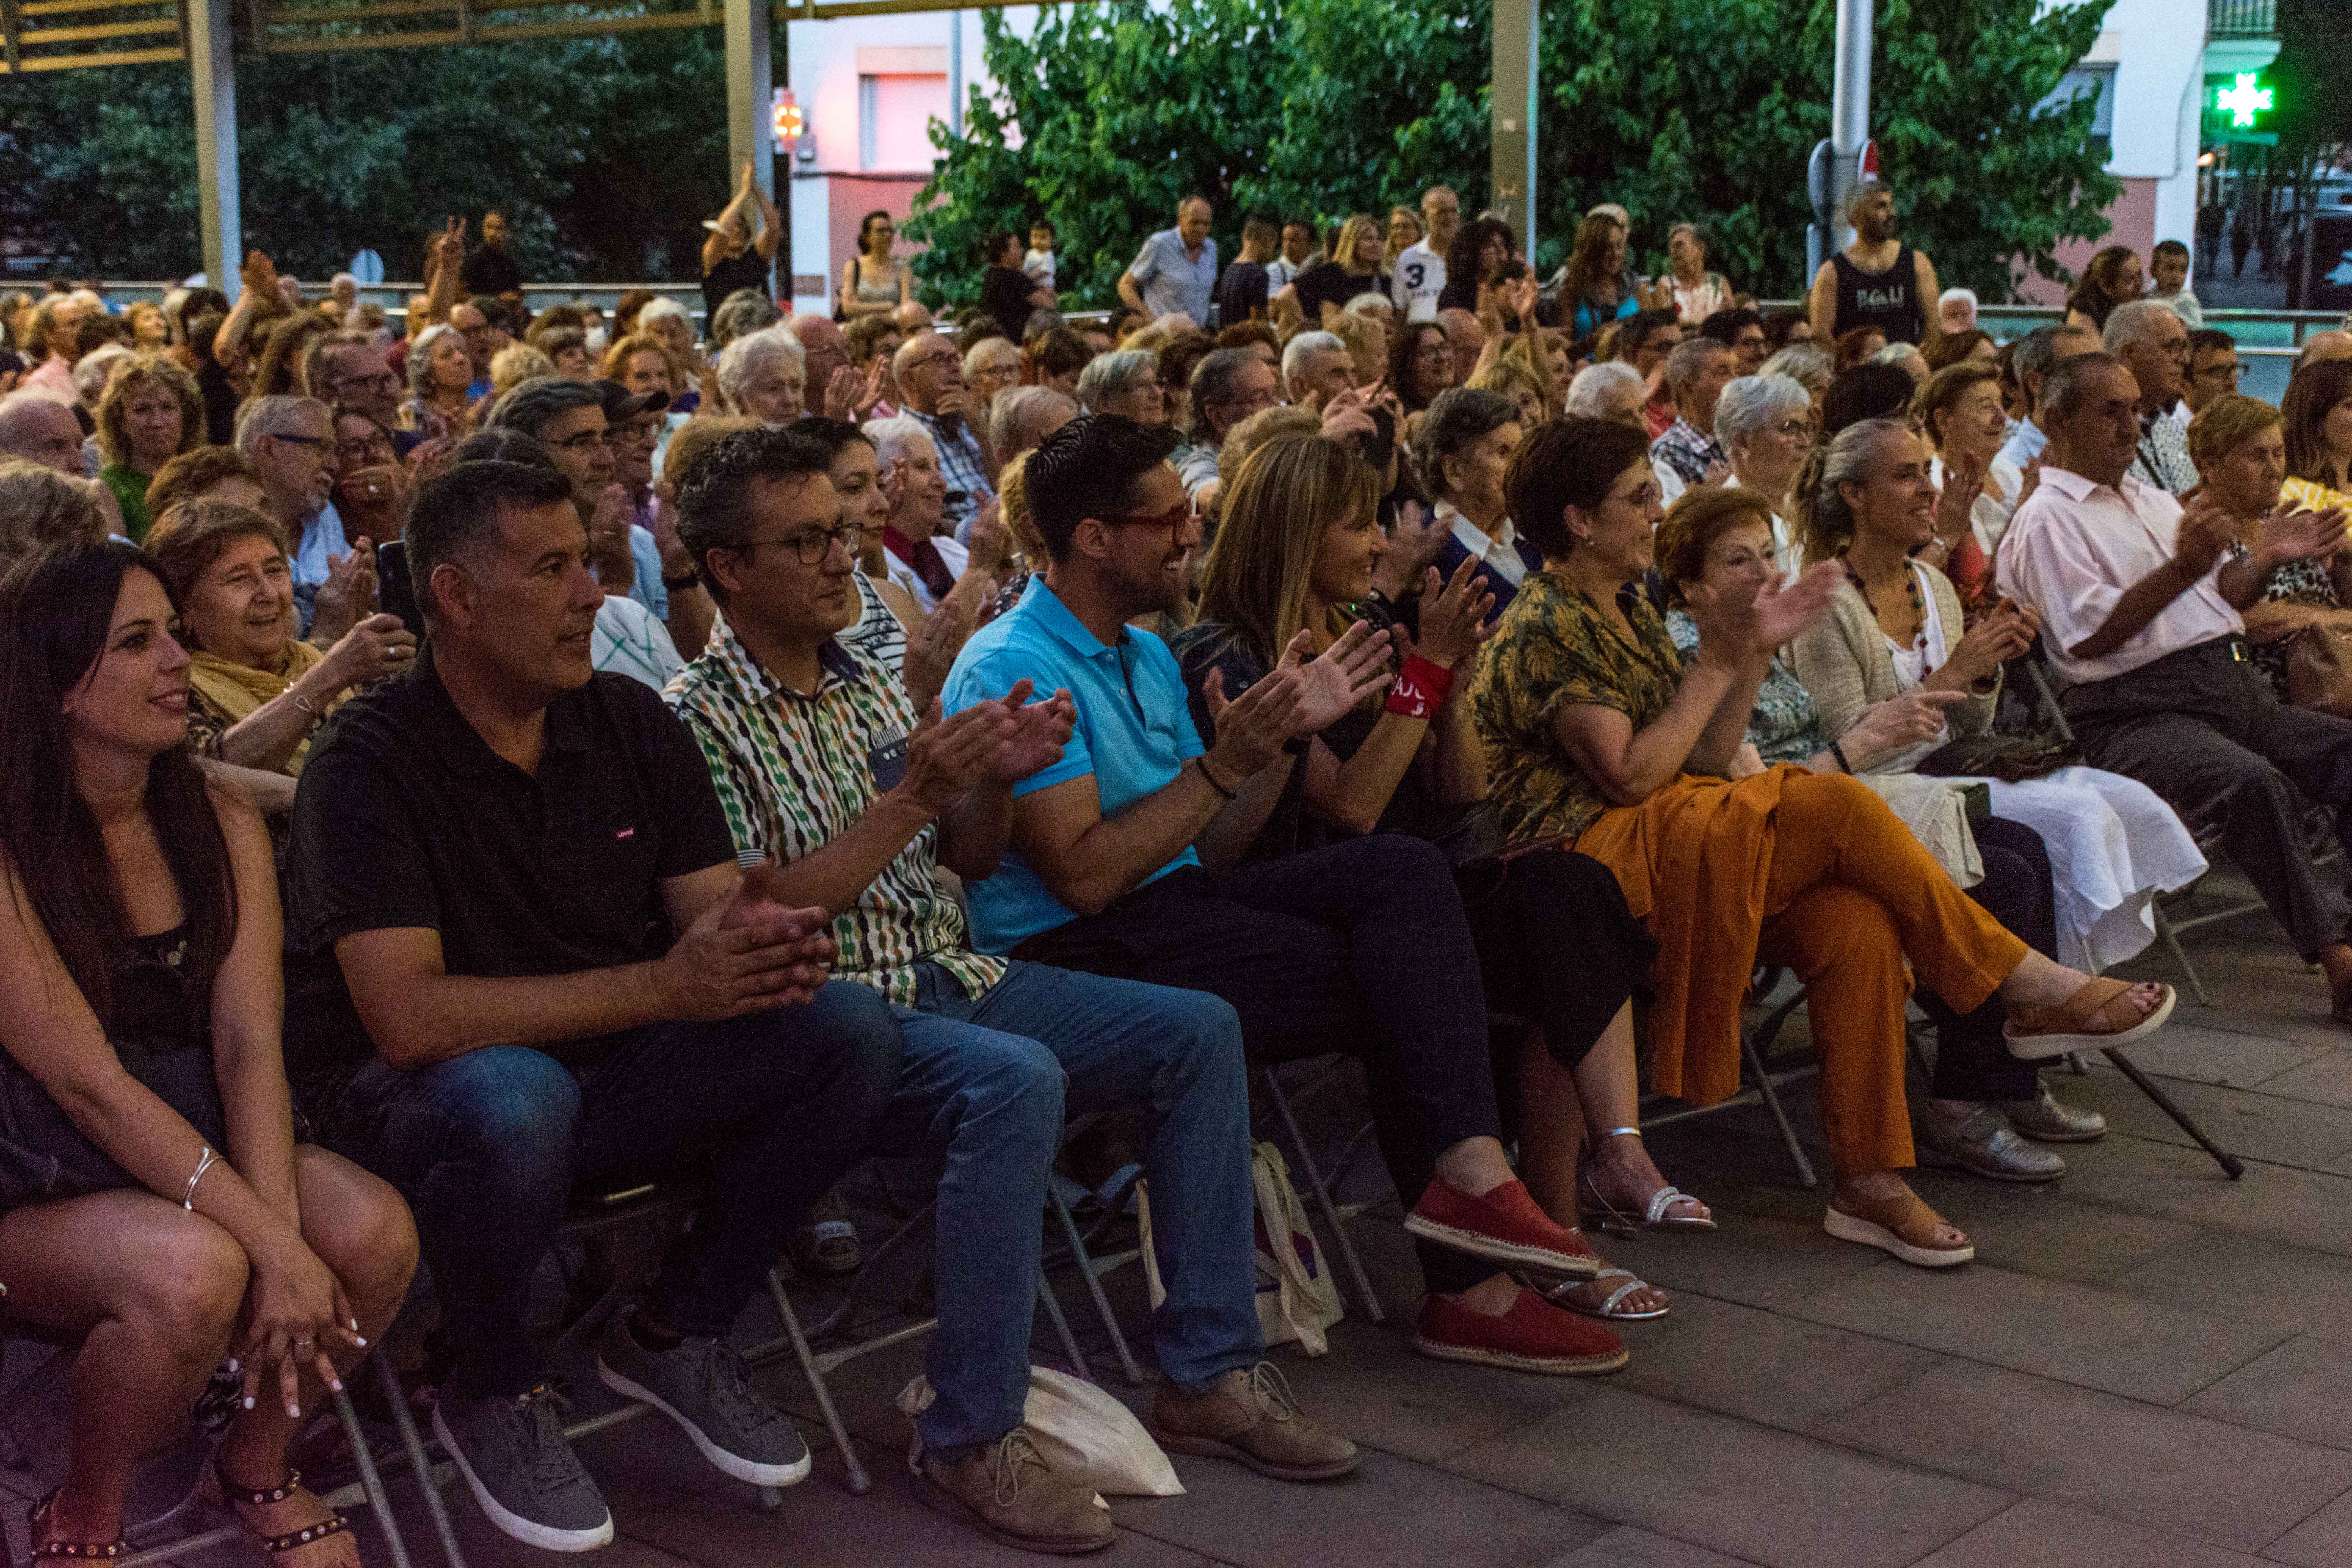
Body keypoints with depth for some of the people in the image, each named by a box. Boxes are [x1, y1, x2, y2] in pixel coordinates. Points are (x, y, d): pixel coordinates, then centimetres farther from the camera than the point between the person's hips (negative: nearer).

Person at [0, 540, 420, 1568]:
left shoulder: (218, 824, 1)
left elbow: (248, 1043, -7)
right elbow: (89, 1082, -21)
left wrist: (280, 1228, -24)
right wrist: (271, 1246, -26)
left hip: (199, 1147, 5)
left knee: (373, 1233, -23)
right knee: (191, 1271, -35)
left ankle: (259, 1464, 7)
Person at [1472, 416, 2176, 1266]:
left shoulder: (1629, 611, 20)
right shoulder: (1544, 628, -8)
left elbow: (1702, 762, 13)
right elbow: (1630, 775, -17)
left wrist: (1754, 652, 2)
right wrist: (1715, 664, -9)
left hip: (1676, 847, 8)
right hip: (1598, 857, -8)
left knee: (1857, 923, -20)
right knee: (1838, 807, -23)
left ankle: (1869, 1181, -20)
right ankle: (2036, 990, -12)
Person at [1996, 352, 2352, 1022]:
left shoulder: (2150, 500, 26)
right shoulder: (2046, 519, -3)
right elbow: (2088, 637, -15)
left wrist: (2268, 557, 12)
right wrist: (2183, 569, -22)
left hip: (2235, 689, 9)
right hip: (2138, 714, -9)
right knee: (2255, 782, -33)